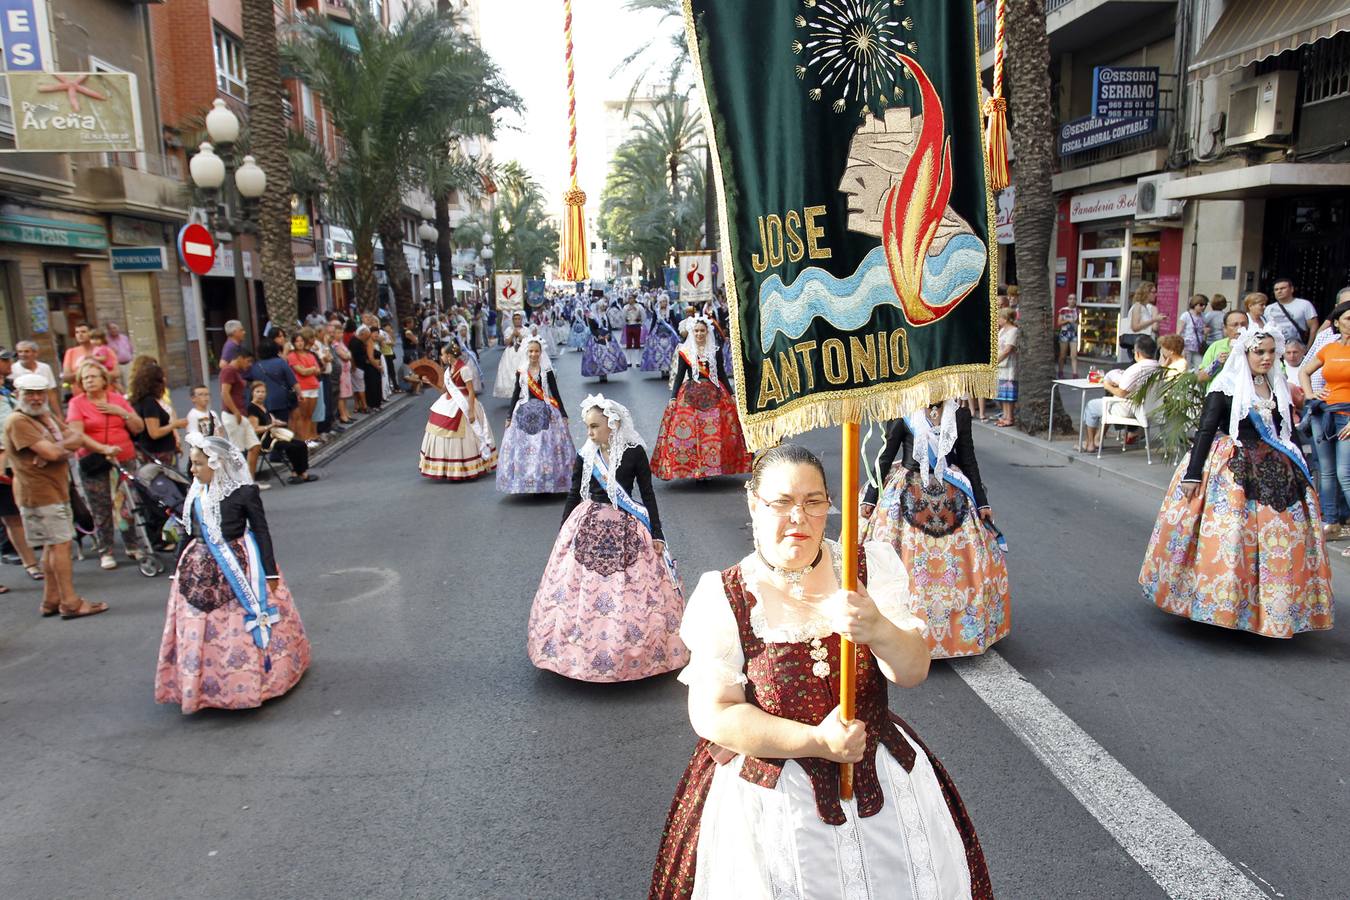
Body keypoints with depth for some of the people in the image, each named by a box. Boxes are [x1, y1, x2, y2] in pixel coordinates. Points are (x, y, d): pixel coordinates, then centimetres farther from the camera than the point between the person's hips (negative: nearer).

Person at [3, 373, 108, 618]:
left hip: (58, 491, 9)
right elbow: (51, 453, -22)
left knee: (53, 546, 14)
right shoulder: (18, 421, -13)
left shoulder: (47, 416, 16)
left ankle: (51, 601, 22)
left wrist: (56, 448, -15)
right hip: (39, 494, -9)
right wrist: (65, 447, -1)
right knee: (61, 543, -9)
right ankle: (70, 603, -6)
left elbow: (78, 438, 3)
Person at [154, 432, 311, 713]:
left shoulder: (244, 492, -13)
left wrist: (270, 572, -8)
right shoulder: (195, 494, 4)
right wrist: (179, 570, 16)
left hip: (239, 568, -5)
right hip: (199, 570, 5)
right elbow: (190, 534, 13)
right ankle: (199, 687, 24)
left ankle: (249, 682, 19)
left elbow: (261, 531, -8)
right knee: (197, 634, 9)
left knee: (241, 631, 3)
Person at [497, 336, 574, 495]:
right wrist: (509, 416, 8)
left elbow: (555, 393, 0)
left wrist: (563, 415, -3)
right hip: (525, 412, 2)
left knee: (547, 445, -5)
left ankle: (548, 483, 4)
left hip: (545, 412, -2)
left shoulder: (547, 371, 0)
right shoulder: (521, 371, 6)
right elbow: (516, 394, 10)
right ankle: (528, 483, 8)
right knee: (524, 447, 0)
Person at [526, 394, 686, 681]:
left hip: (626, 530, -2)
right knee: (579, 592, 4)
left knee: (631, 595, 2)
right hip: (587, 527, 2)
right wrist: (563, 533, 11)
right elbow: (573, 496, 9)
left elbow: (647, 495, -1)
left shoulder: (635, 453, -6)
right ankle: (578, 650, 20)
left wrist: (656, 534, -3)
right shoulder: (585, 457, 0)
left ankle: (634, 652, 19)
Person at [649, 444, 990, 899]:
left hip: (882, 783, 3)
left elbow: (913, 672, -13)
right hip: (768, 793, -2)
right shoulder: (723, 597, -11)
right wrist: (817, 742, -21)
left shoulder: (871, 566, -4)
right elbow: (713, 715, -14)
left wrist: (877, 630, -35)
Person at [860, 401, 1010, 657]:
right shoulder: (904, 415, -7)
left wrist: (982, 502, 7)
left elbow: (968, 461, 7)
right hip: (908, 496, -3)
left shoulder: (960, 414, 0)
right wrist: (869, 499, -3)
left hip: (952, 497, 3)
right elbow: (885, 459, -2)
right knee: (900, 561, -1)